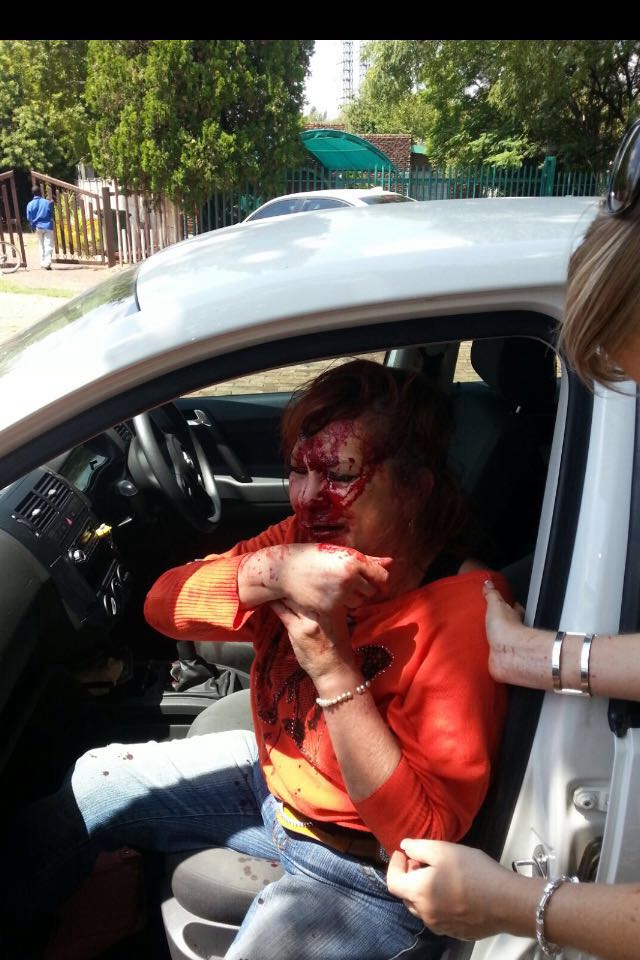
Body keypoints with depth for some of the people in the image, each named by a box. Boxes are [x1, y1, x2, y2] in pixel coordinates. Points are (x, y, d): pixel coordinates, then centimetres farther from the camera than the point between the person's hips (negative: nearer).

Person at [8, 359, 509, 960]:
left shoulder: (465, 608, -29)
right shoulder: (307, 541, -12)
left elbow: (427, 837, -28)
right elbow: (164, 603, -17)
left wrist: (332, 668, -37)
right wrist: (272, 572, -36)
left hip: (368, 871, -5)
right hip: (273, 777, 6)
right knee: (87, 784, 12)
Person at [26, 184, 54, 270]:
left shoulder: (30, 204, -2)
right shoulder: (47, 202, -8)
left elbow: (29, 218, -1)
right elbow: (51, 215, -2)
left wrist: (33, 226, 16)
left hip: (38, 227, 3)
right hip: (48, 226, -3)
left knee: (42, 246, 16)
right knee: (48, 245, -4)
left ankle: (42, 263, 18)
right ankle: (47, 264, -14)